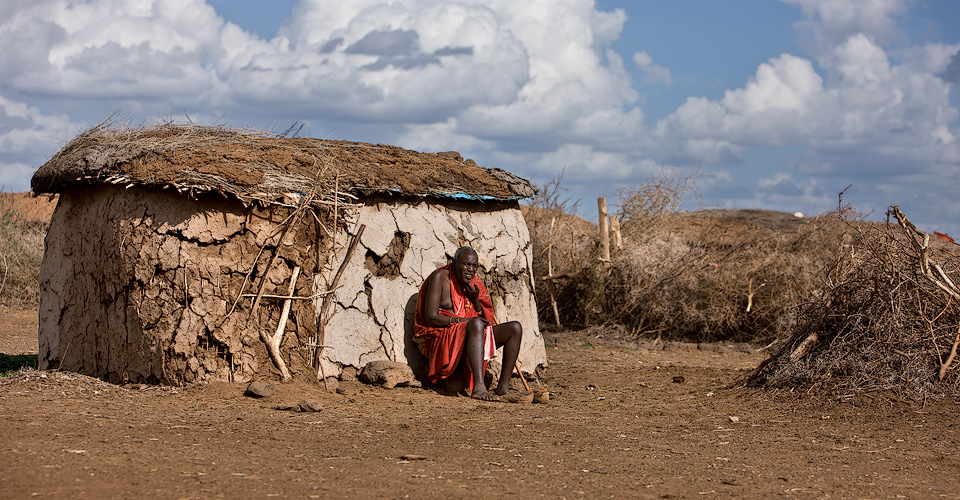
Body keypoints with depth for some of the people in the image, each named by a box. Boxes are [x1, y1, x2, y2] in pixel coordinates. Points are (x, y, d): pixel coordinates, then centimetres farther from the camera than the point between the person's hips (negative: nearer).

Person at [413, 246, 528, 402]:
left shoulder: (475, 283, 13)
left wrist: (476, 299, -5)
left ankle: (503, 388, -15)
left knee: (515, 328, -6)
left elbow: (486, 320, 11)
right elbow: (431, 318, -15)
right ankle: (478, 387, -50)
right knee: (476, 324, -37)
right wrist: (465, 320, -19)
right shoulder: (440, 277, -6)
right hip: (439, 339, -7)